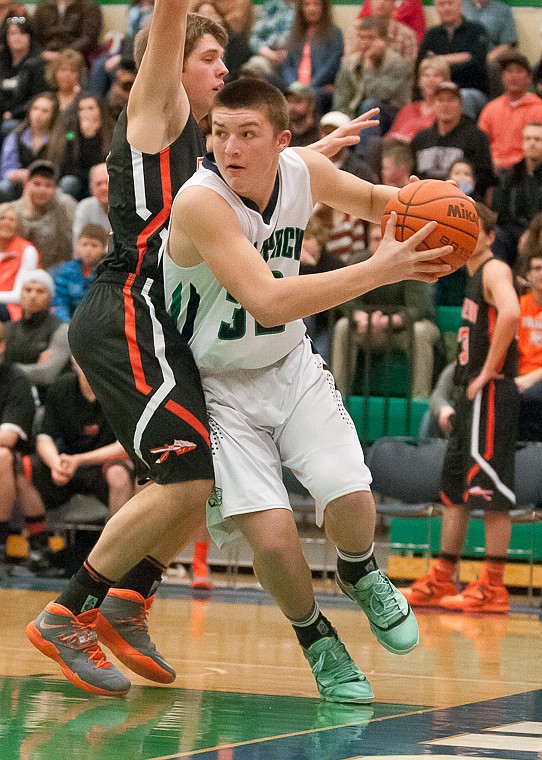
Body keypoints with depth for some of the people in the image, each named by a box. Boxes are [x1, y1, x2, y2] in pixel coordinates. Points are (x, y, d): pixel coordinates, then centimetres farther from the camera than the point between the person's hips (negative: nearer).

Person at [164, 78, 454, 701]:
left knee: (352, 501, -16)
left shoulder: (304, 172, -11)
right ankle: (315, 637, 12)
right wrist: (380, 270, -41)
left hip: (290, 367, 4)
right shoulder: (200, 200, -29)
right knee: (272, 536, -19)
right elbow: (267, 302, -39)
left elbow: (368, 197, 13)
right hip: (218, 385, -4)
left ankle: (359, 573, 21)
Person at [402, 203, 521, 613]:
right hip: (469, 394, 10)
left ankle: (493, 588, -9)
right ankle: (440, 583, 19)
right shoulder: (474, 277, 20)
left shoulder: (495, 271, -10)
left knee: (491, 491, -9)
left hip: (491, 393, -10)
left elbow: (510, 314, -29)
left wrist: (488, 372, -24)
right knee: (455, 488, 13)